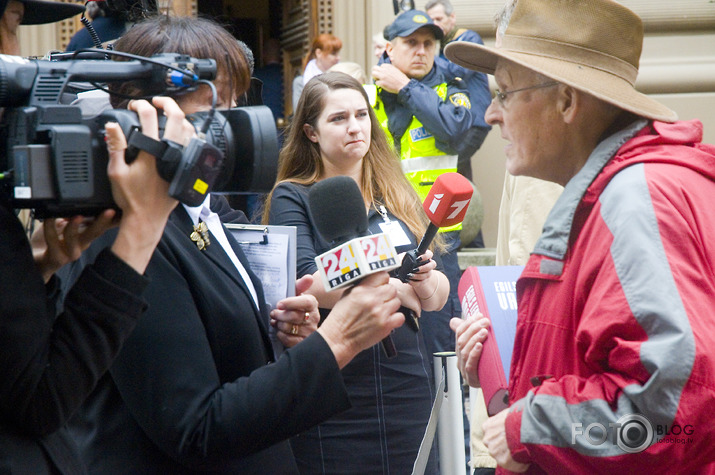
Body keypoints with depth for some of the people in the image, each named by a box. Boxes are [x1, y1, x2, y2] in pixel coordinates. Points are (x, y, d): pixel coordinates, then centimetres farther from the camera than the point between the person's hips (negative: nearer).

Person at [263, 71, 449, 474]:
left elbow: (439, 297, 9)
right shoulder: (292, 198, 1)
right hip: (336, 400, -4)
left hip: (410, 389, 4)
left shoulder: (399, 195, 14)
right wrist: (394, 287, -14)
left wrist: (427, 280, -12)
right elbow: (305, 282, -16)